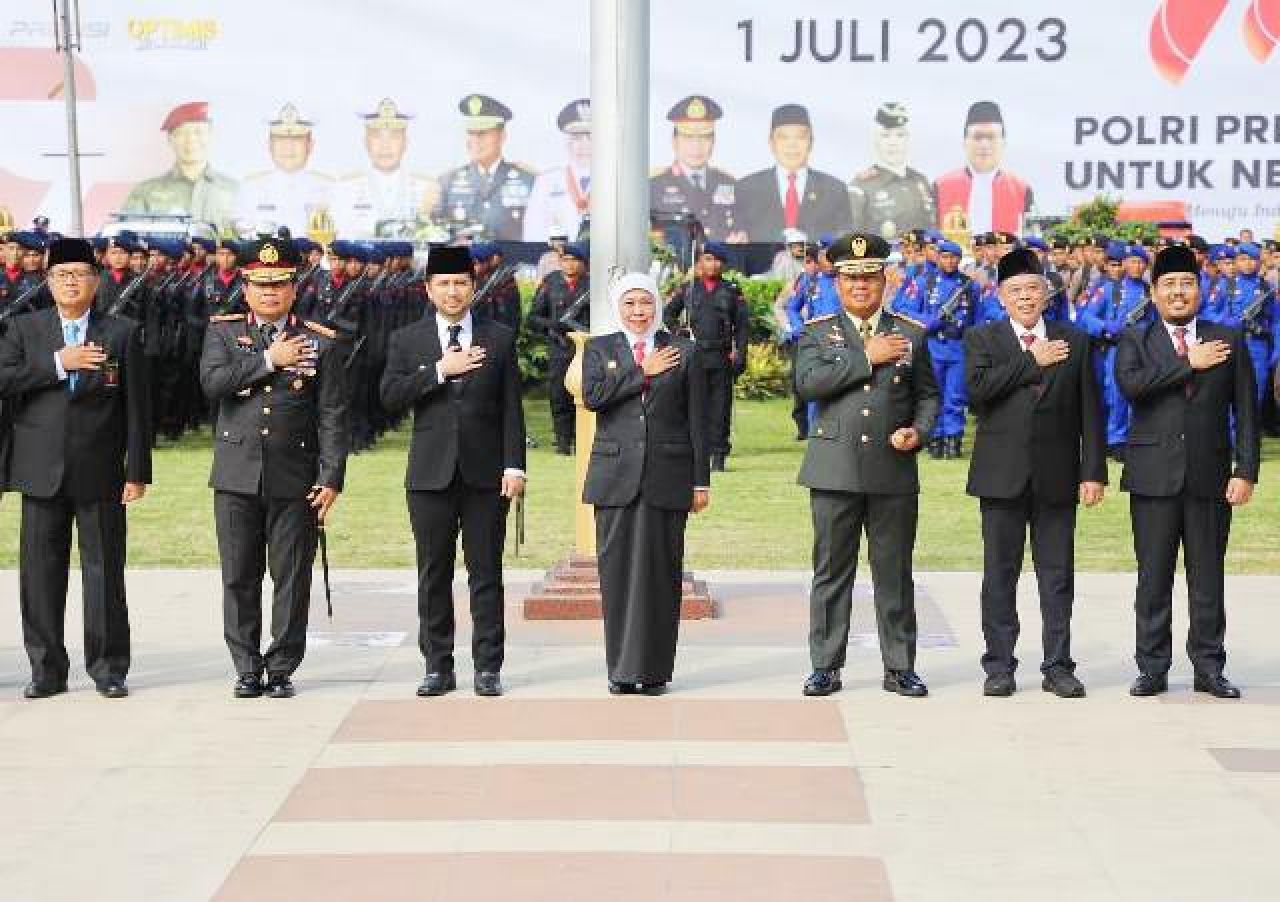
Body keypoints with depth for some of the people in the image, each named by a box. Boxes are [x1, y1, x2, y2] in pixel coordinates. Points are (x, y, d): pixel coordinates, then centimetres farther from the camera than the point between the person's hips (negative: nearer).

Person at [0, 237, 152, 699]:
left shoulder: (122, 333, 5)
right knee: (40, 573, 4)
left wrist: (137, 471, -3)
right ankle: (47, 669, 13)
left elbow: (136, 406, 2)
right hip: (41, 470, 2)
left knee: (105, 571, 1)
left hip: (100, 472, -1)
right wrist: (57, 363, -13)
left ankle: (109, 668, 10)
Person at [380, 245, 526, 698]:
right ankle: (438, 667, 11)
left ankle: (488, 667, 6)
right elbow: (390, 396, -5)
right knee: (434, 575, 4)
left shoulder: (499, 338, 8)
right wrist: (439, 371, -13)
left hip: (485, 473, 0)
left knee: (486, 574, 1)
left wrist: (514, 465, -3)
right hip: (430, 473, 1)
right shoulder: (407, 340, 8)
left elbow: (511, 407, 5)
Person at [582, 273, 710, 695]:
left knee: (660, 571, -1)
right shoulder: (599, 348, 11)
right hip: (615, 476, 0)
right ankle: (621, 669, 7)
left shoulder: (682, 351, 9)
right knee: (618, 570, 0)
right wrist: (642, 372, -7)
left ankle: (653, 668, 6)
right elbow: (592, 396, -7)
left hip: (667, 477, 0)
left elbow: (696, 420, 7)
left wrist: (701, 481, 4)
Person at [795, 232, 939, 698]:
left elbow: (927, 394, 13)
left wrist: (918, 431, -7)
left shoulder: (911, 333, 11)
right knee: (831, 571, 3)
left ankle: (899, 668, 12)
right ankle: (825, 667, 10)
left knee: (895, 572, 4)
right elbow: (807, 382, -11)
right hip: (835, 470, -1)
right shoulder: (817, 332, 7)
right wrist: (866, 358, -12)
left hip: (894, 470, 1)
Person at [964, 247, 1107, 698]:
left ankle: (1057, 666, 11)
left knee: (1058, 576, 4)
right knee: (1000, 575, 4)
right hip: (1002, 476, -1)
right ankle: (999, 667, 11)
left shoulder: (1075, 341, 9)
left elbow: (1090, 412, 6)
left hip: (1057, 477, 1)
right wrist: (1032, 361, -12)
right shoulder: (982, 339, 6)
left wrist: (1093, 472, -1)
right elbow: (977, 388, -14)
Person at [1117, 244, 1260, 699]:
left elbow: (1245, 411, 6)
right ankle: (1152, 668, 10)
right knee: (1153, 577, 3)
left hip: (1210, 475, 1)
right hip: (1154, 475, -1)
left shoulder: (1228, 341, 9)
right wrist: (1188, 363, -13)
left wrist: (1245, 471, -3)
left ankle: (1209, 668, 13)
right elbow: (1130, 384, -15)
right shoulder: (1134, 341, 7)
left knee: (1208, 577, 5)